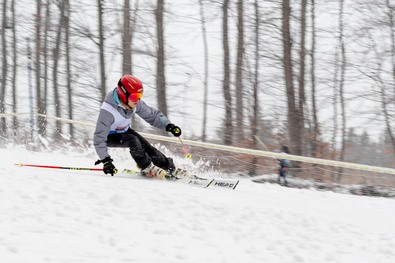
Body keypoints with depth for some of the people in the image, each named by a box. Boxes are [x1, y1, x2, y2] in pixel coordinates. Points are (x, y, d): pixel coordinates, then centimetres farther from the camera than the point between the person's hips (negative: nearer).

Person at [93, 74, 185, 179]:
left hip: (124, 131, 6)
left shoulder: (135, 103, -20)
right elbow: (99, 138, -36)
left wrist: (168, 125, -21)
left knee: (146, 146, -8)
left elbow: (152, 115, -6)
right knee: (133, 141, -29)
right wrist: (105, 160, -42)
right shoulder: (107, 111, -38)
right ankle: (147, 168, -15)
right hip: (109, 137, -6)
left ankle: (170, 167, 4)